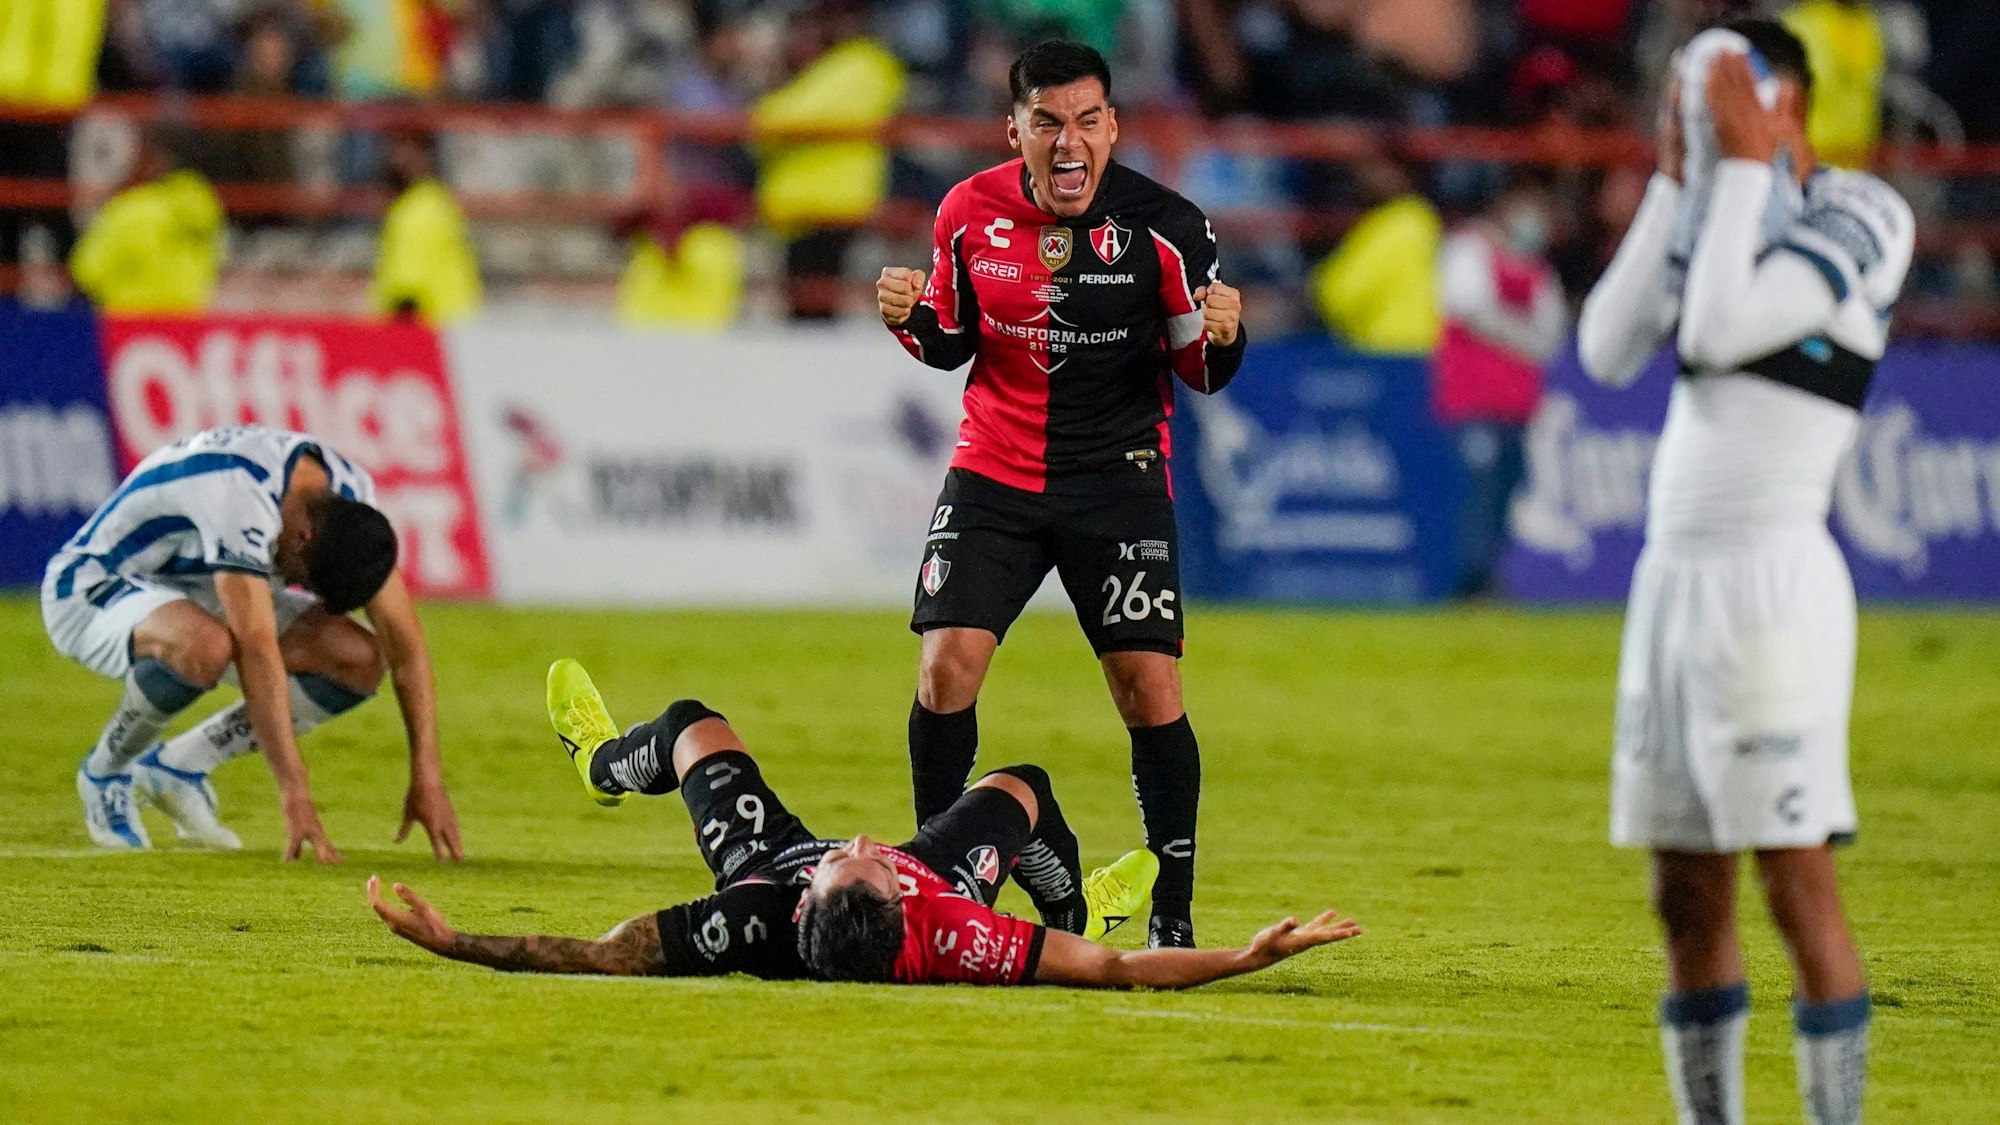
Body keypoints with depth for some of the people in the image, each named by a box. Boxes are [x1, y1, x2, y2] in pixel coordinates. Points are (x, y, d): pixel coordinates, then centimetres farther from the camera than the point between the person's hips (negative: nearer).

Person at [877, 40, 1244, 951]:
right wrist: (912, 319, -10)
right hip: (993, 474, 2)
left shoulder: (1163, 225, -11)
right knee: (946, 669, -10)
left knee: (1150, 692, -8)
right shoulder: (970, 214, -4)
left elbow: (1201, 374, -2)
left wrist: (1219, 337, -25)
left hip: (1118, 482, -2)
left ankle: (1172, 914, 3)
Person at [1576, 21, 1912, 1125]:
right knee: (1686, 896, 8)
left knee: (1795, 879, -11)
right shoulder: (1722, 221, 17)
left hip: (1772, 578, -8)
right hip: (1672, 575, 8)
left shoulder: (1859, 215, -5)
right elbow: (1608, 349, 7)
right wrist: (1673, 184, 6)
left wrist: (1746, 164, -9)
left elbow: (1720, 331, -16)